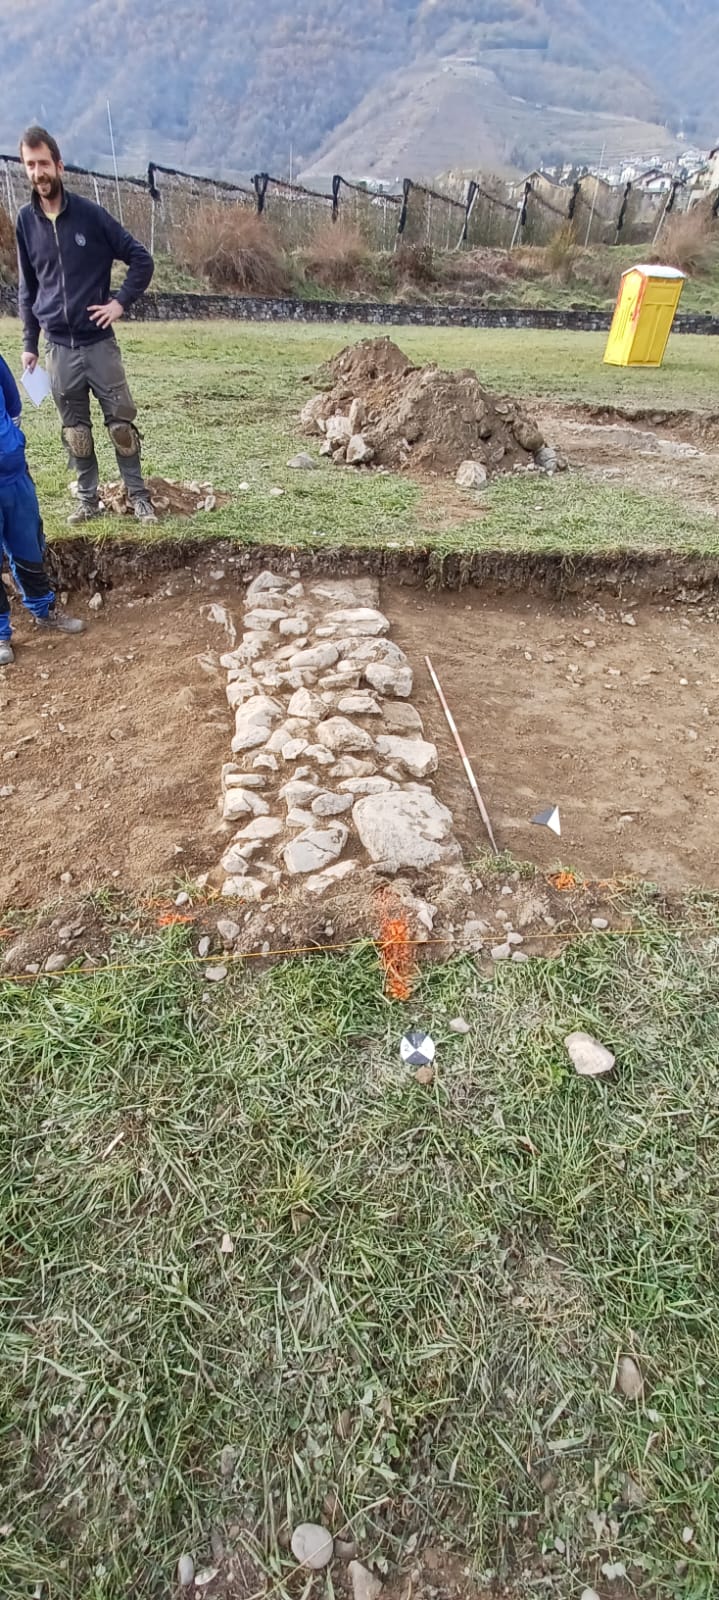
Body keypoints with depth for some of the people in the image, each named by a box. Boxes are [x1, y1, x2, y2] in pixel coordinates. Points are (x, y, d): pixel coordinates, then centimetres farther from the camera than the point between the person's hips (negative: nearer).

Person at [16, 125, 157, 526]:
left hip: (99, 342, -2)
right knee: (75, 429, 6)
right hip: (59, 347, 3)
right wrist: (29, 344, 10)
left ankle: (139, 497, 9)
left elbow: (142, 259, 0)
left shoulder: (91, 214, -4)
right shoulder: (26, 221, 5)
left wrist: (121, 302, -9)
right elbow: (28, 288, 12)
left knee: (122, 421, -2)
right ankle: (89, 498, 17)